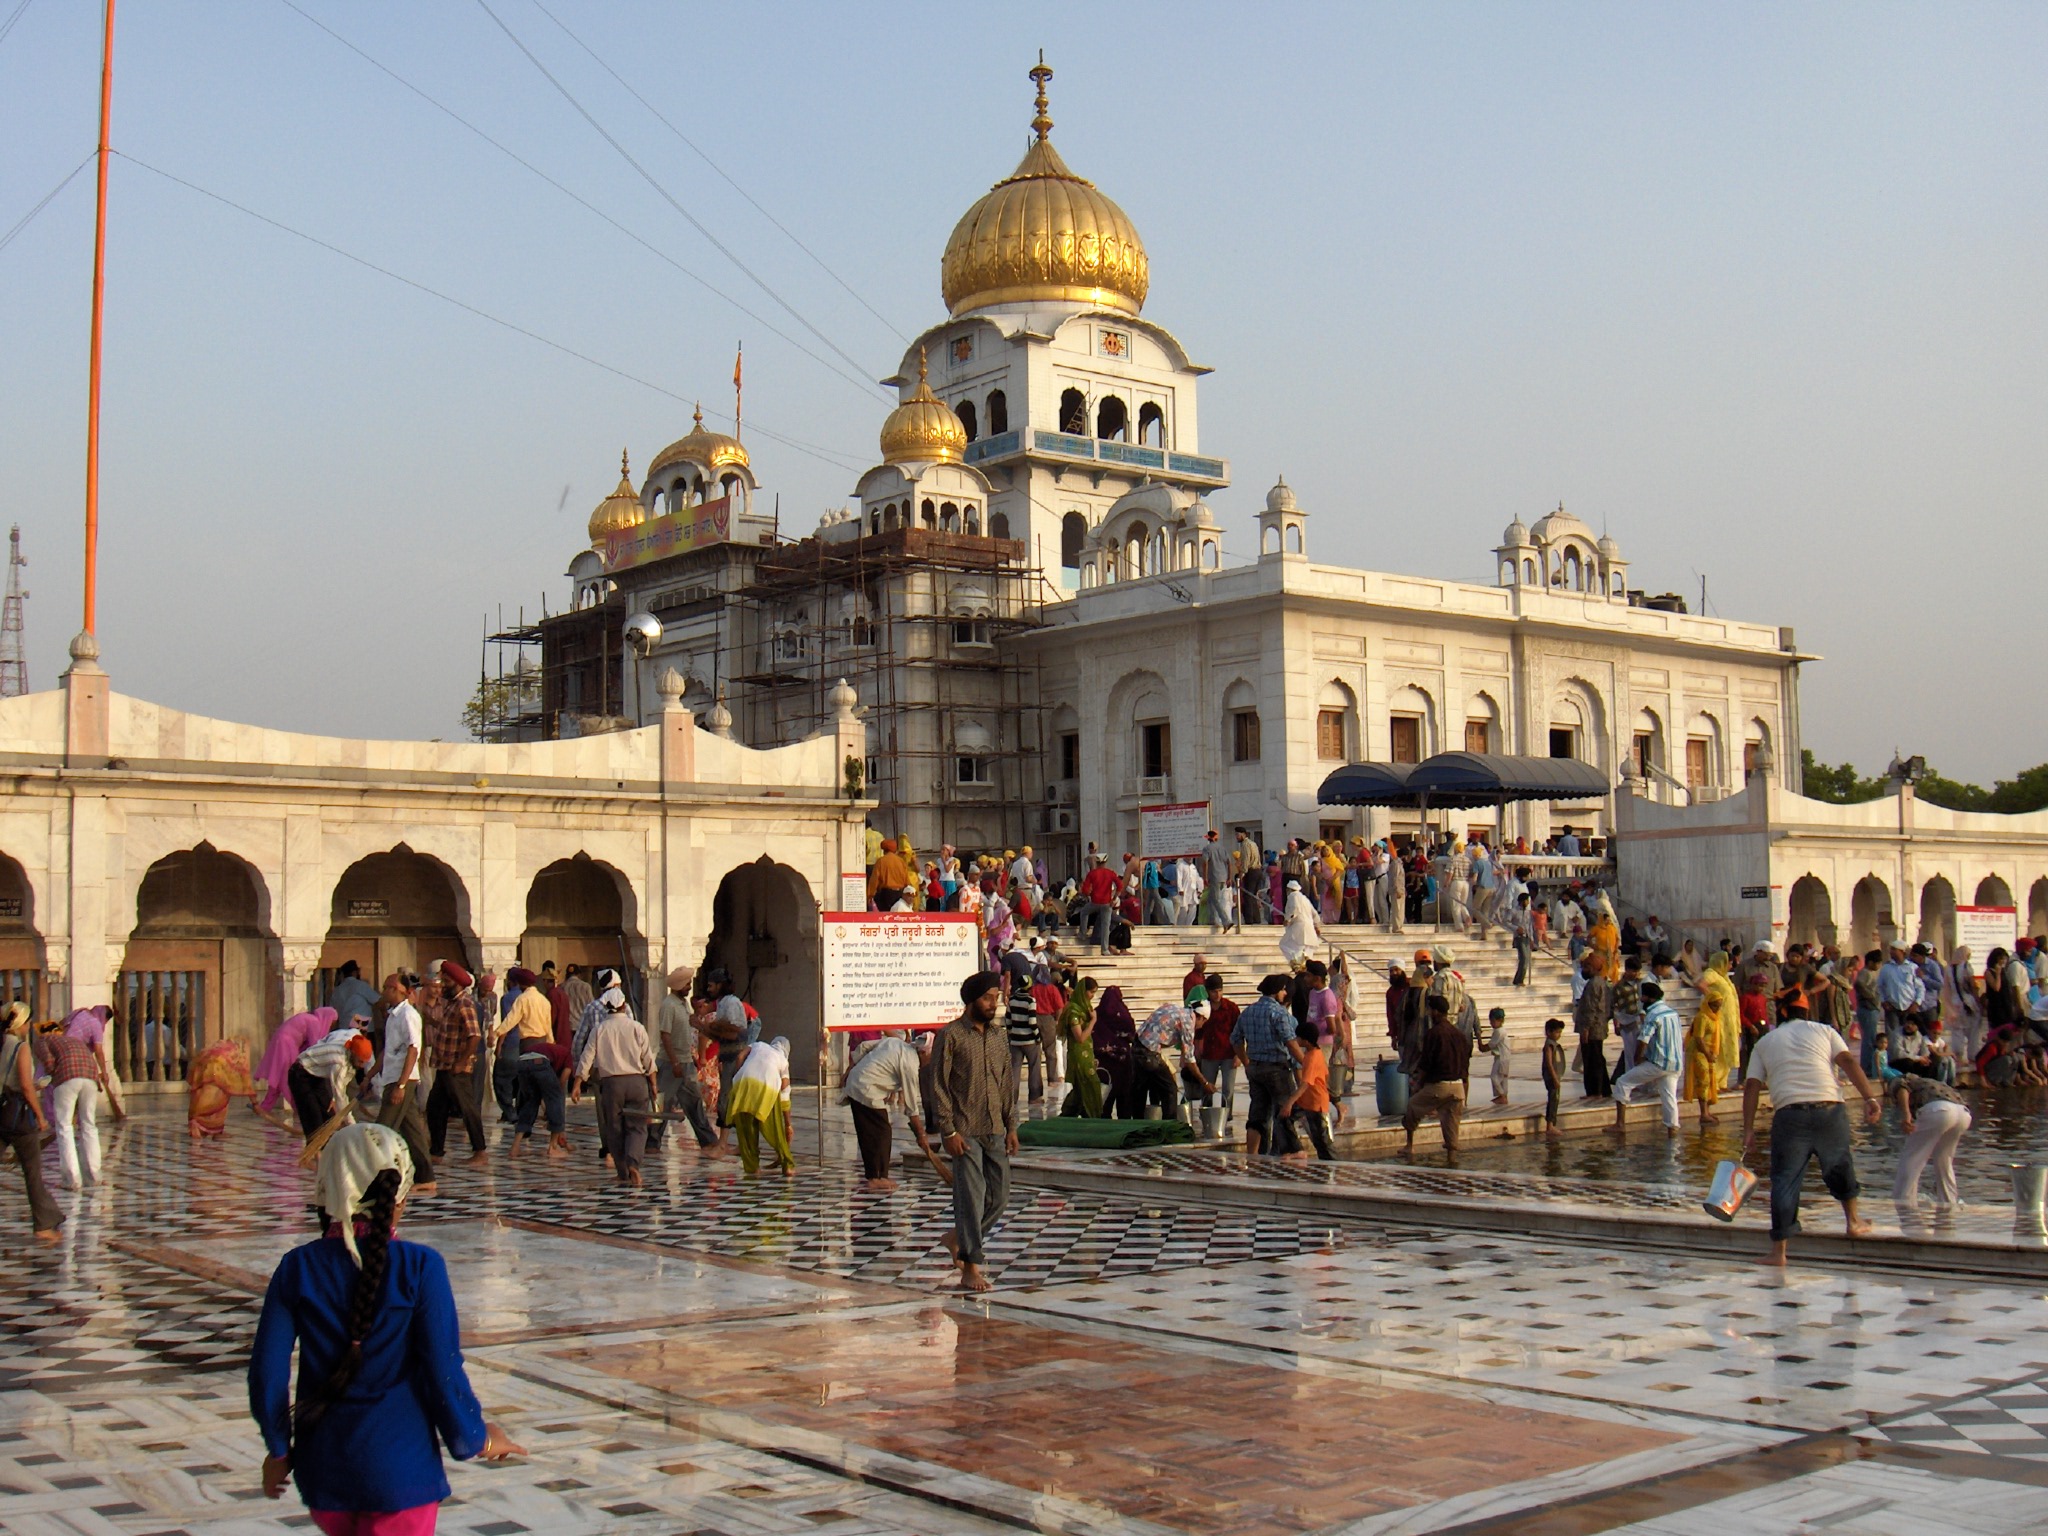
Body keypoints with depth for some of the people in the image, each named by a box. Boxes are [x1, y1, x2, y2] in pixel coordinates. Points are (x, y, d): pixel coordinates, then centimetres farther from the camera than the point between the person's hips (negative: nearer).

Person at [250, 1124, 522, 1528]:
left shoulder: (297, 1267, -4)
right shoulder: (419, 1267, -13)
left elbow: (267, 1370, -2)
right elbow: (444, 1370, -12)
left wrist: (279, 1448, 14)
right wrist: (476, 1438, 4)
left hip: (322, 1468, 4)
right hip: (398, 1465, -4)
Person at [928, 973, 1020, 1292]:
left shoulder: (998, 1036, 12)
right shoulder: (951, 1036, -7)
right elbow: (939, 1086, -9)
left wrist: (1011, 1126, 10)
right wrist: (948, 1131, -14)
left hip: (995, 1131, 6)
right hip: (965, 1131, -6)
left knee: (999, 1196, 7)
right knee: (971, 1197, -7)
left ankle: (960, 1239, 30)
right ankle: (970, 1266, 1)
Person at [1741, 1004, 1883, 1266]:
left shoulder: (1764, 1042, 21)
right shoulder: (1822, 1030, 20)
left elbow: (1751, 1086, 11)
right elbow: (1849, 1062, 4)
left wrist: (1749, 1130, 10)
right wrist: (1870, 1098, -3)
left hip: (1789, 1114, -1)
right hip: (1830, 1109, 1)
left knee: (1785, 1180, 1)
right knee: (1840, 1165, 26)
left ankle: (1778, 1251, 1)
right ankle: (1853, 1221, 40)